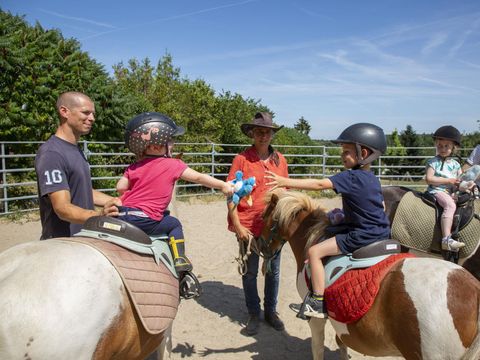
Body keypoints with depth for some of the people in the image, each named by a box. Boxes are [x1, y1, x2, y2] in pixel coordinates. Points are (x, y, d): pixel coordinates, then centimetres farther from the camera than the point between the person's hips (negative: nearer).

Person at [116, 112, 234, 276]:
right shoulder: (173, 165, -3)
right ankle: (180, 260, 7)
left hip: (122, 217, 4)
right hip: (146, 221, -4)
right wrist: (223, 185, 11)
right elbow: (198, 178, 2)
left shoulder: (133, 167, 8)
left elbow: (120, 187, 4)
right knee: (174, 224, 18)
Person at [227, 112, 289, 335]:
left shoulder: (280, 160, 3)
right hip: (248, 225, -3)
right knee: (250, 272, 11)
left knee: (273, 271, 15)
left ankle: (271, 311, 35)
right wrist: (238, 226, -12)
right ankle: (254, 314, 31)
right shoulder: (242, 159, -8)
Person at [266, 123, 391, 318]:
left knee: (314, 251, -10)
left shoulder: (351, 177, -18)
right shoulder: (372, 178, 10)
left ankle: (318, 302, -8)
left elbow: (319, 184, -24)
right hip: (381, 234, 10)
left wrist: (286, 182, -23)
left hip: (361, 236, -10)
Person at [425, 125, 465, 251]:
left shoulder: (455, 164, 17)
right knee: (450, 205, -32)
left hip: (451, 192, 7)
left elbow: (461, 179, 16)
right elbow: (429, 179, -12)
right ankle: (446, 239, -43)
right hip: (437, 191, -7)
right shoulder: (433, 162, -1)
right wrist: (449, 181, -12)